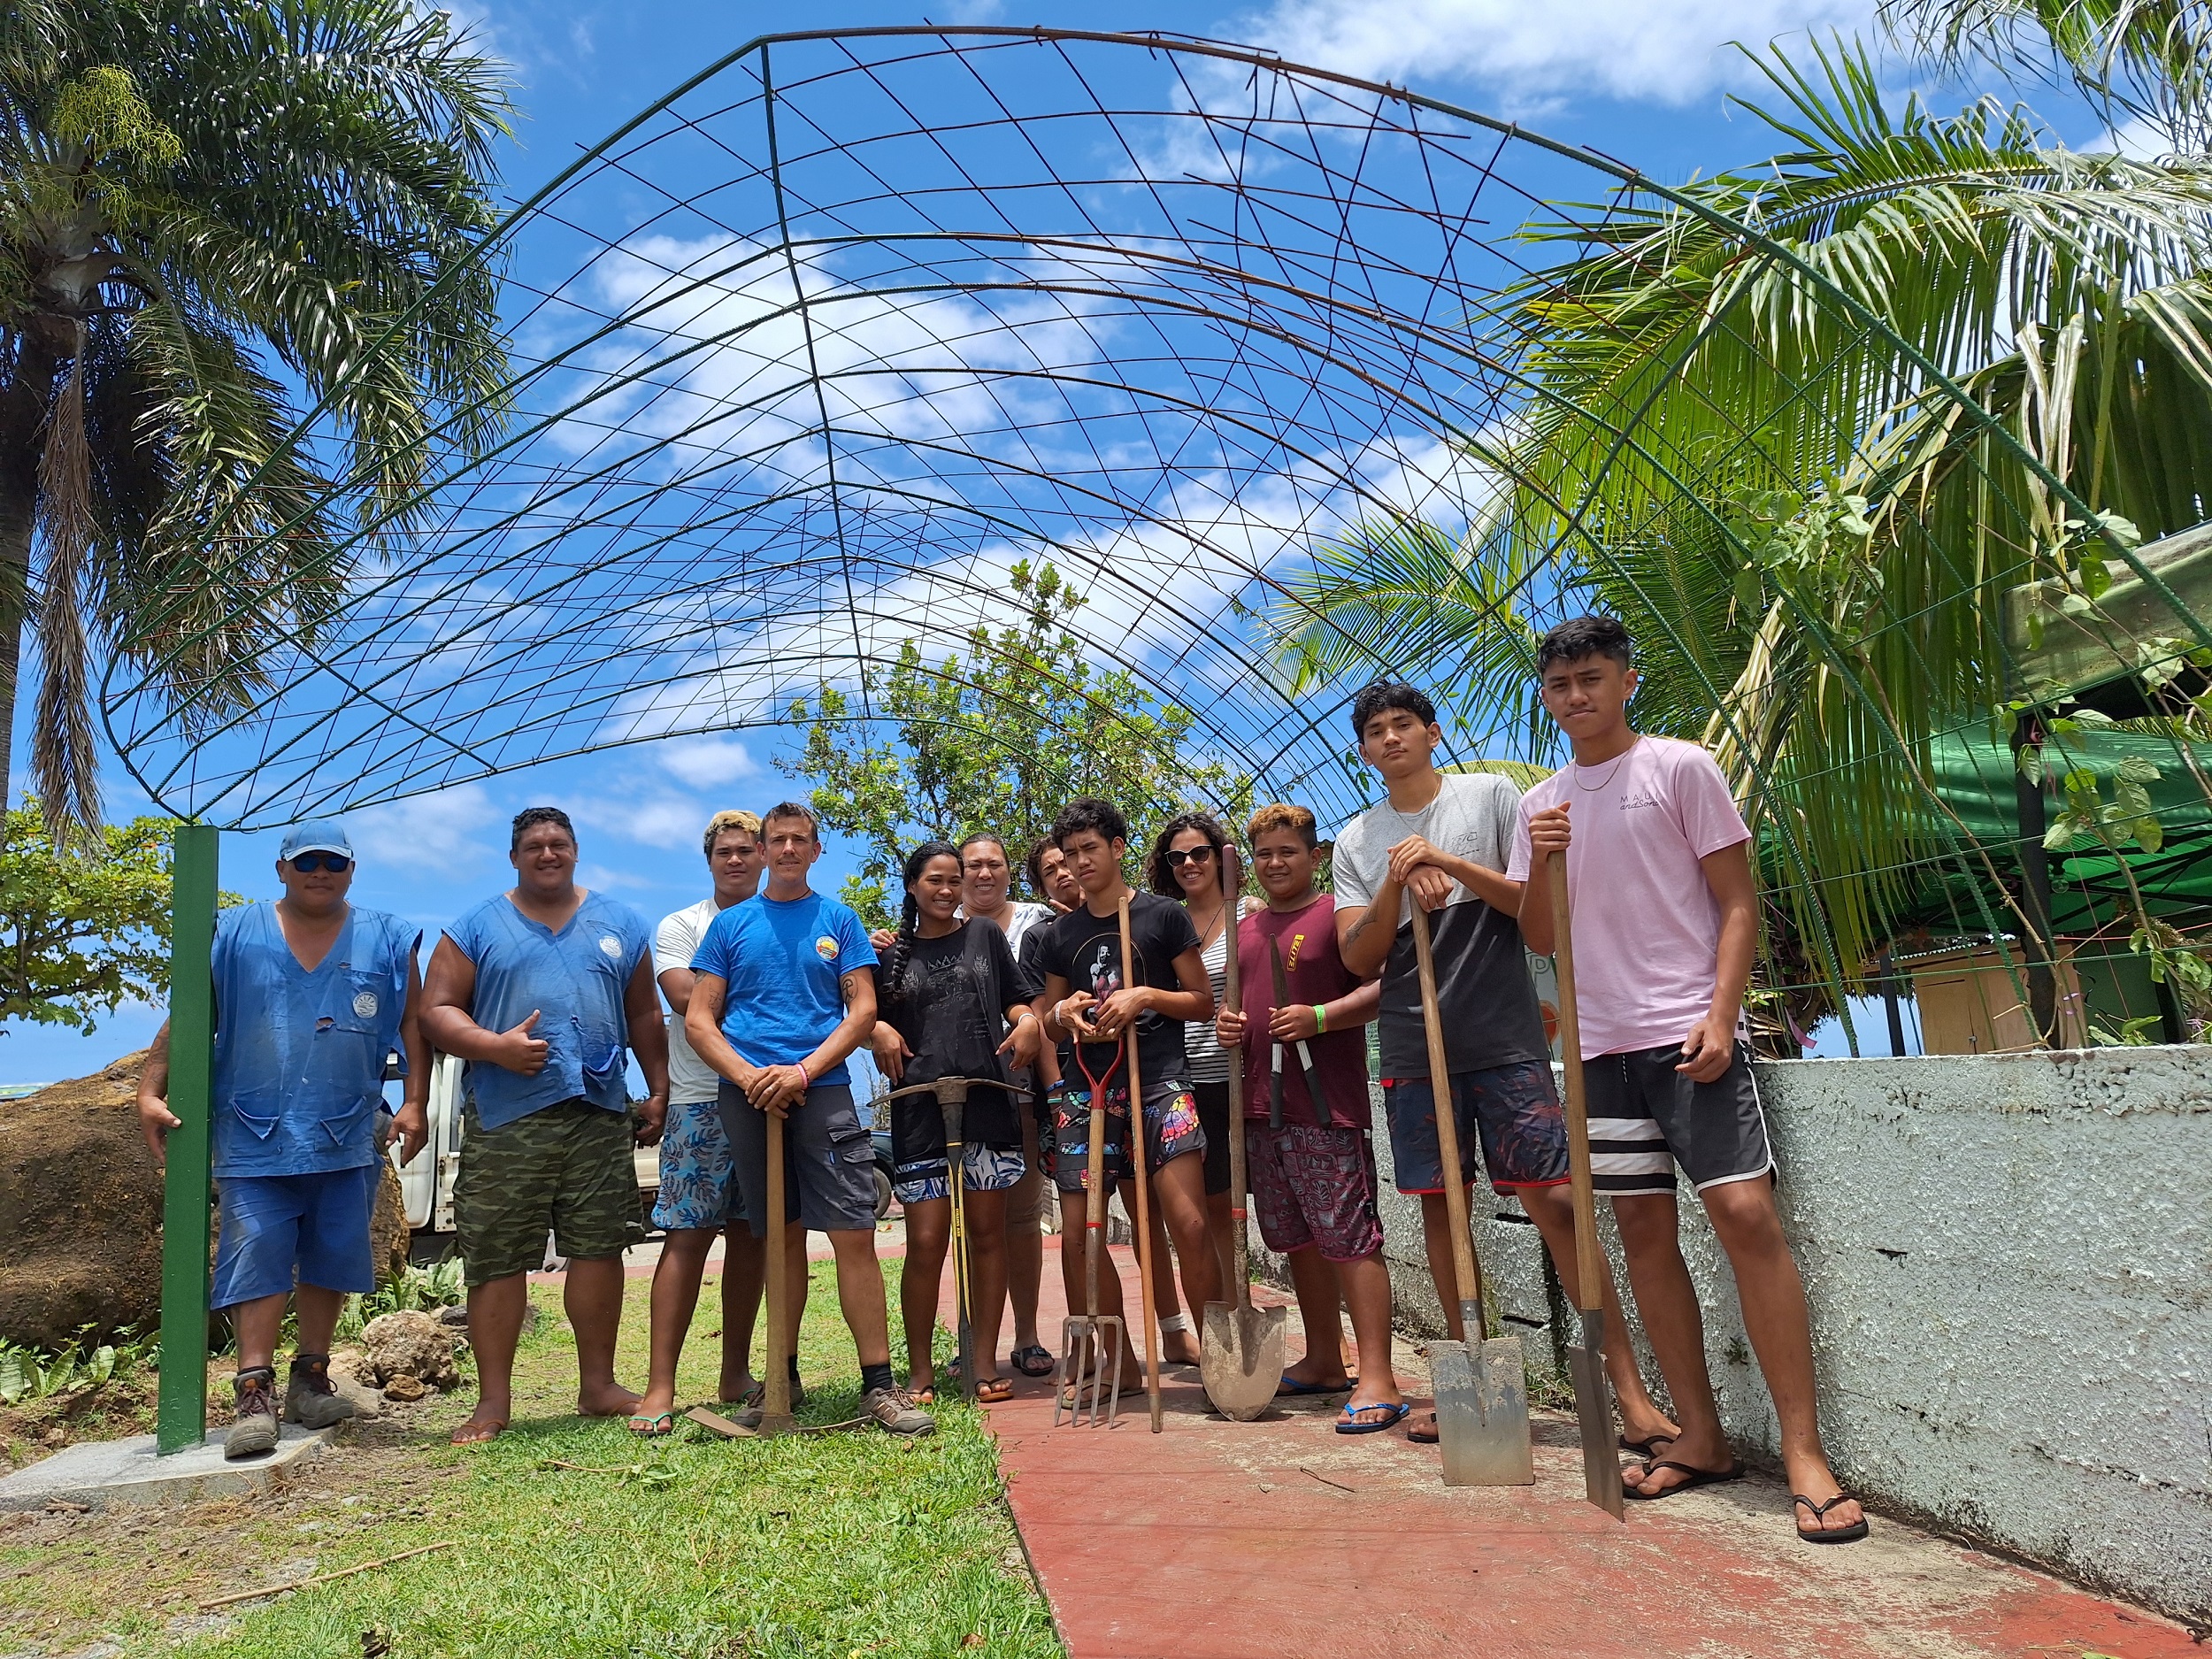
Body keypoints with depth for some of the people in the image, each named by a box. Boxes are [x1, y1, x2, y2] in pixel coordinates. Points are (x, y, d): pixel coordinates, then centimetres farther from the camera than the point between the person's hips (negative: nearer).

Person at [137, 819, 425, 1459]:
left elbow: (413, 1025, 4)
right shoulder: (233, 935, 5)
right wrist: (151, 1090, -4)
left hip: (348, 1138, 1)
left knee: (330, 1260, 8)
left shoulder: (388, 941, 5)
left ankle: (311, 1379, 22)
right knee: (256, 1257, -6)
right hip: (253, 1137, -1)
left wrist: (415, 1102, -3)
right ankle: (254, 1394, -1)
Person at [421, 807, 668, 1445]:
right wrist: (495, 1046, -14)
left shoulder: (620, 925, 15)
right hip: (505, 1119, -1)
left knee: (599, 1248, 3)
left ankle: (599, 1385, 15)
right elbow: (436, 1011, 3)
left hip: (600, 1114, 2)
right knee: (497, 1259, 1)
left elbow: (645, 1016, 16)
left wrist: (660, 1092, 8)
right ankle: (493, 1400, 12)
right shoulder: (477, 929, 9)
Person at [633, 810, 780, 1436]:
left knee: (752, 1237, 7)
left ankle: (736, 1376, 17)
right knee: (687, 1236, -8)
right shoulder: (680, 926, 7)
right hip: (702, 1102, -3)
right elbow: (687, 998, -9)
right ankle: (660, 1389, -5)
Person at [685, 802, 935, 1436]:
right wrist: (749, 1076, -9)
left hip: (822, 1091, -1)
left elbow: (863, 1010, 3)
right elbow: (699, 1019, 7)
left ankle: (879, 1384, -4)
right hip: (747, 1098, 1)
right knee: (782, 1238, 8)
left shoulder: (839, 920, 10)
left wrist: (802, 1072, -11)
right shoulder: (730, 924, 13)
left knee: (854, 1234, -9)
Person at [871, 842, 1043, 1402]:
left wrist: (1029, 1021, -5)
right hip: (920, 1105, 0)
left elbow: (1015, 996, 15)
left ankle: (985, 1366, 14)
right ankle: (920, 1372, 10)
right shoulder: (891, 950, 11)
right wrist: (880, 1031, -4)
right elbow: (869, 1015, 17)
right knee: (926, 1240, -4)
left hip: (989, 1098, 1)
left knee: (987, 1231, 4)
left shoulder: (985, 934, 12)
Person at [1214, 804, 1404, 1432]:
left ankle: (1376, 1379, -3)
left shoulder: (1337, 914, -2)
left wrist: (1317, 1017, -20)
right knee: (1297, 1239, 14)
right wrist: (1228, 1024, 9)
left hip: (1325, 1104, -7)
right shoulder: (1247, 930, 19)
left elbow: (1381, 991, -9)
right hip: (1262, 1104, 7)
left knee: (1349, 1238, -7)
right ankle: (1323, 1362, 26)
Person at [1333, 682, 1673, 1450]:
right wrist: (1397, 883, -12)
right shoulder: (1356, 841, 11)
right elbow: (1359, 958, 4)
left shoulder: (1492, 796, 5)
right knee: (1439, 1205, 7)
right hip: (1413, 1047, 3)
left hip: (1505, 1037, -3)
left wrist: (1447, 862, -12)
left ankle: (1630, 1389, -1)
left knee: (1552, 1199, -7)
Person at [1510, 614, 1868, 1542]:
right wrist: (1541, 863, -6)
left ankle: (1803, 1450, -3)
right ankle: (1701, 1436, 18)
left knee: (1746, 1214, -12)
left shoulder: (1680, 768, 0)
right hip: (1603, 1045, 5)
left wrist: (1719, 1016, -14)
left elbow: (1738, 903, -2)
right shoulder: (1540, 806, 13)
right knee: (1643, 1231, 7)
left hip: (1688, 1033, -5)